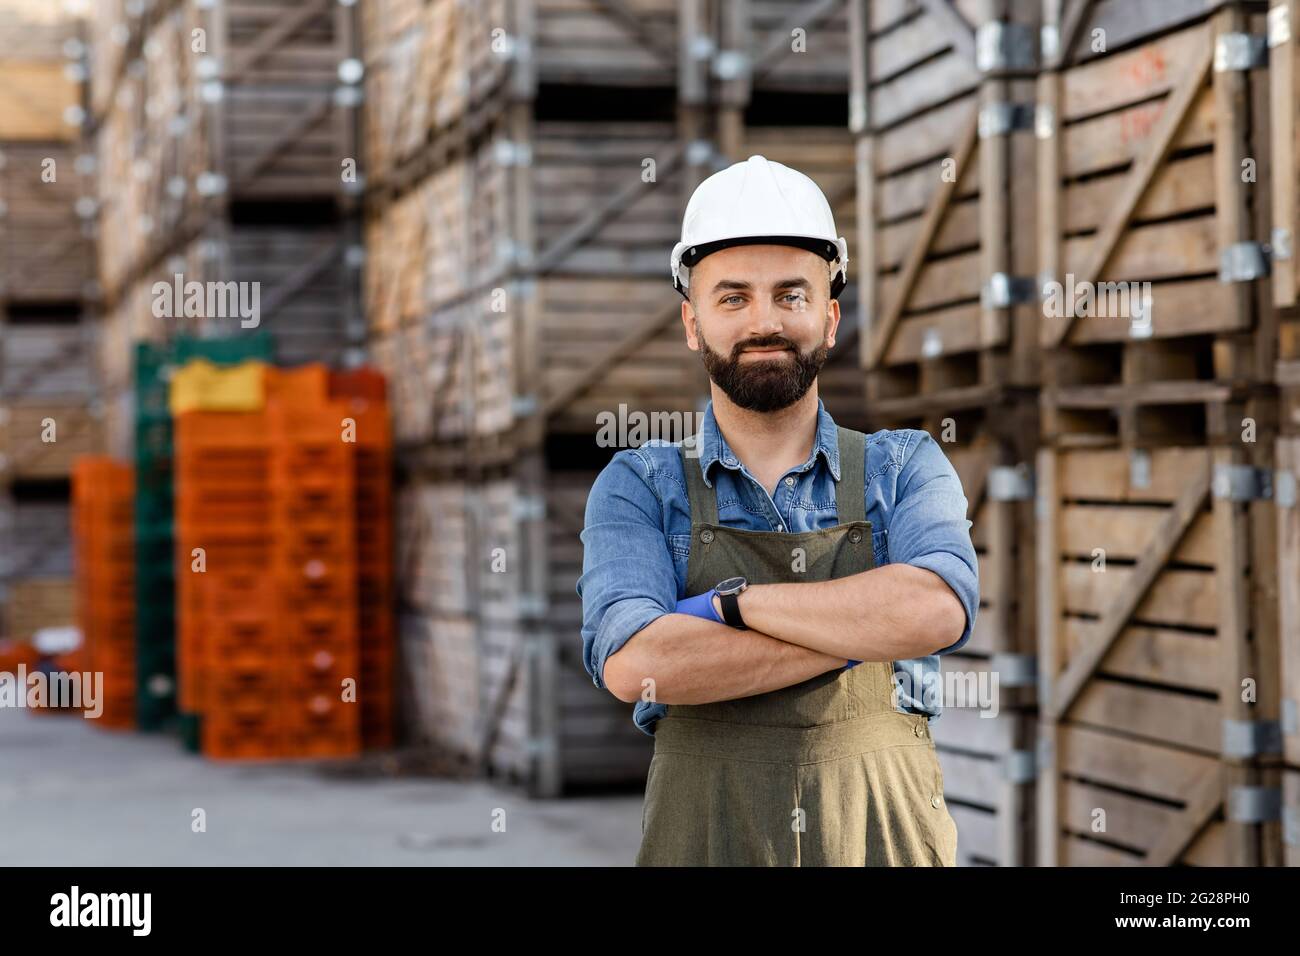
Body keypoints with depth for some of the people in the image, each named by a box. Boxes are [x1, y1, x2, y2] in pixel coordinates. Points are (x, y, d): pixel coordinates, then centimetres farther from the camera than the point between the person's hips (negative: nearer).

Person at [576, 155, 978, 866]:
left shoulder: (906, 468, 3)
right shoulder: (636, 487, 1)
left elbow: (938, 612, -17)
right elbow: (633, 664, -17)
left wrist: (733, 602, -16)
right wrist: (863, 627, -16)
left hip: (886, 842, 1)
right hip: (703, 845, -1)